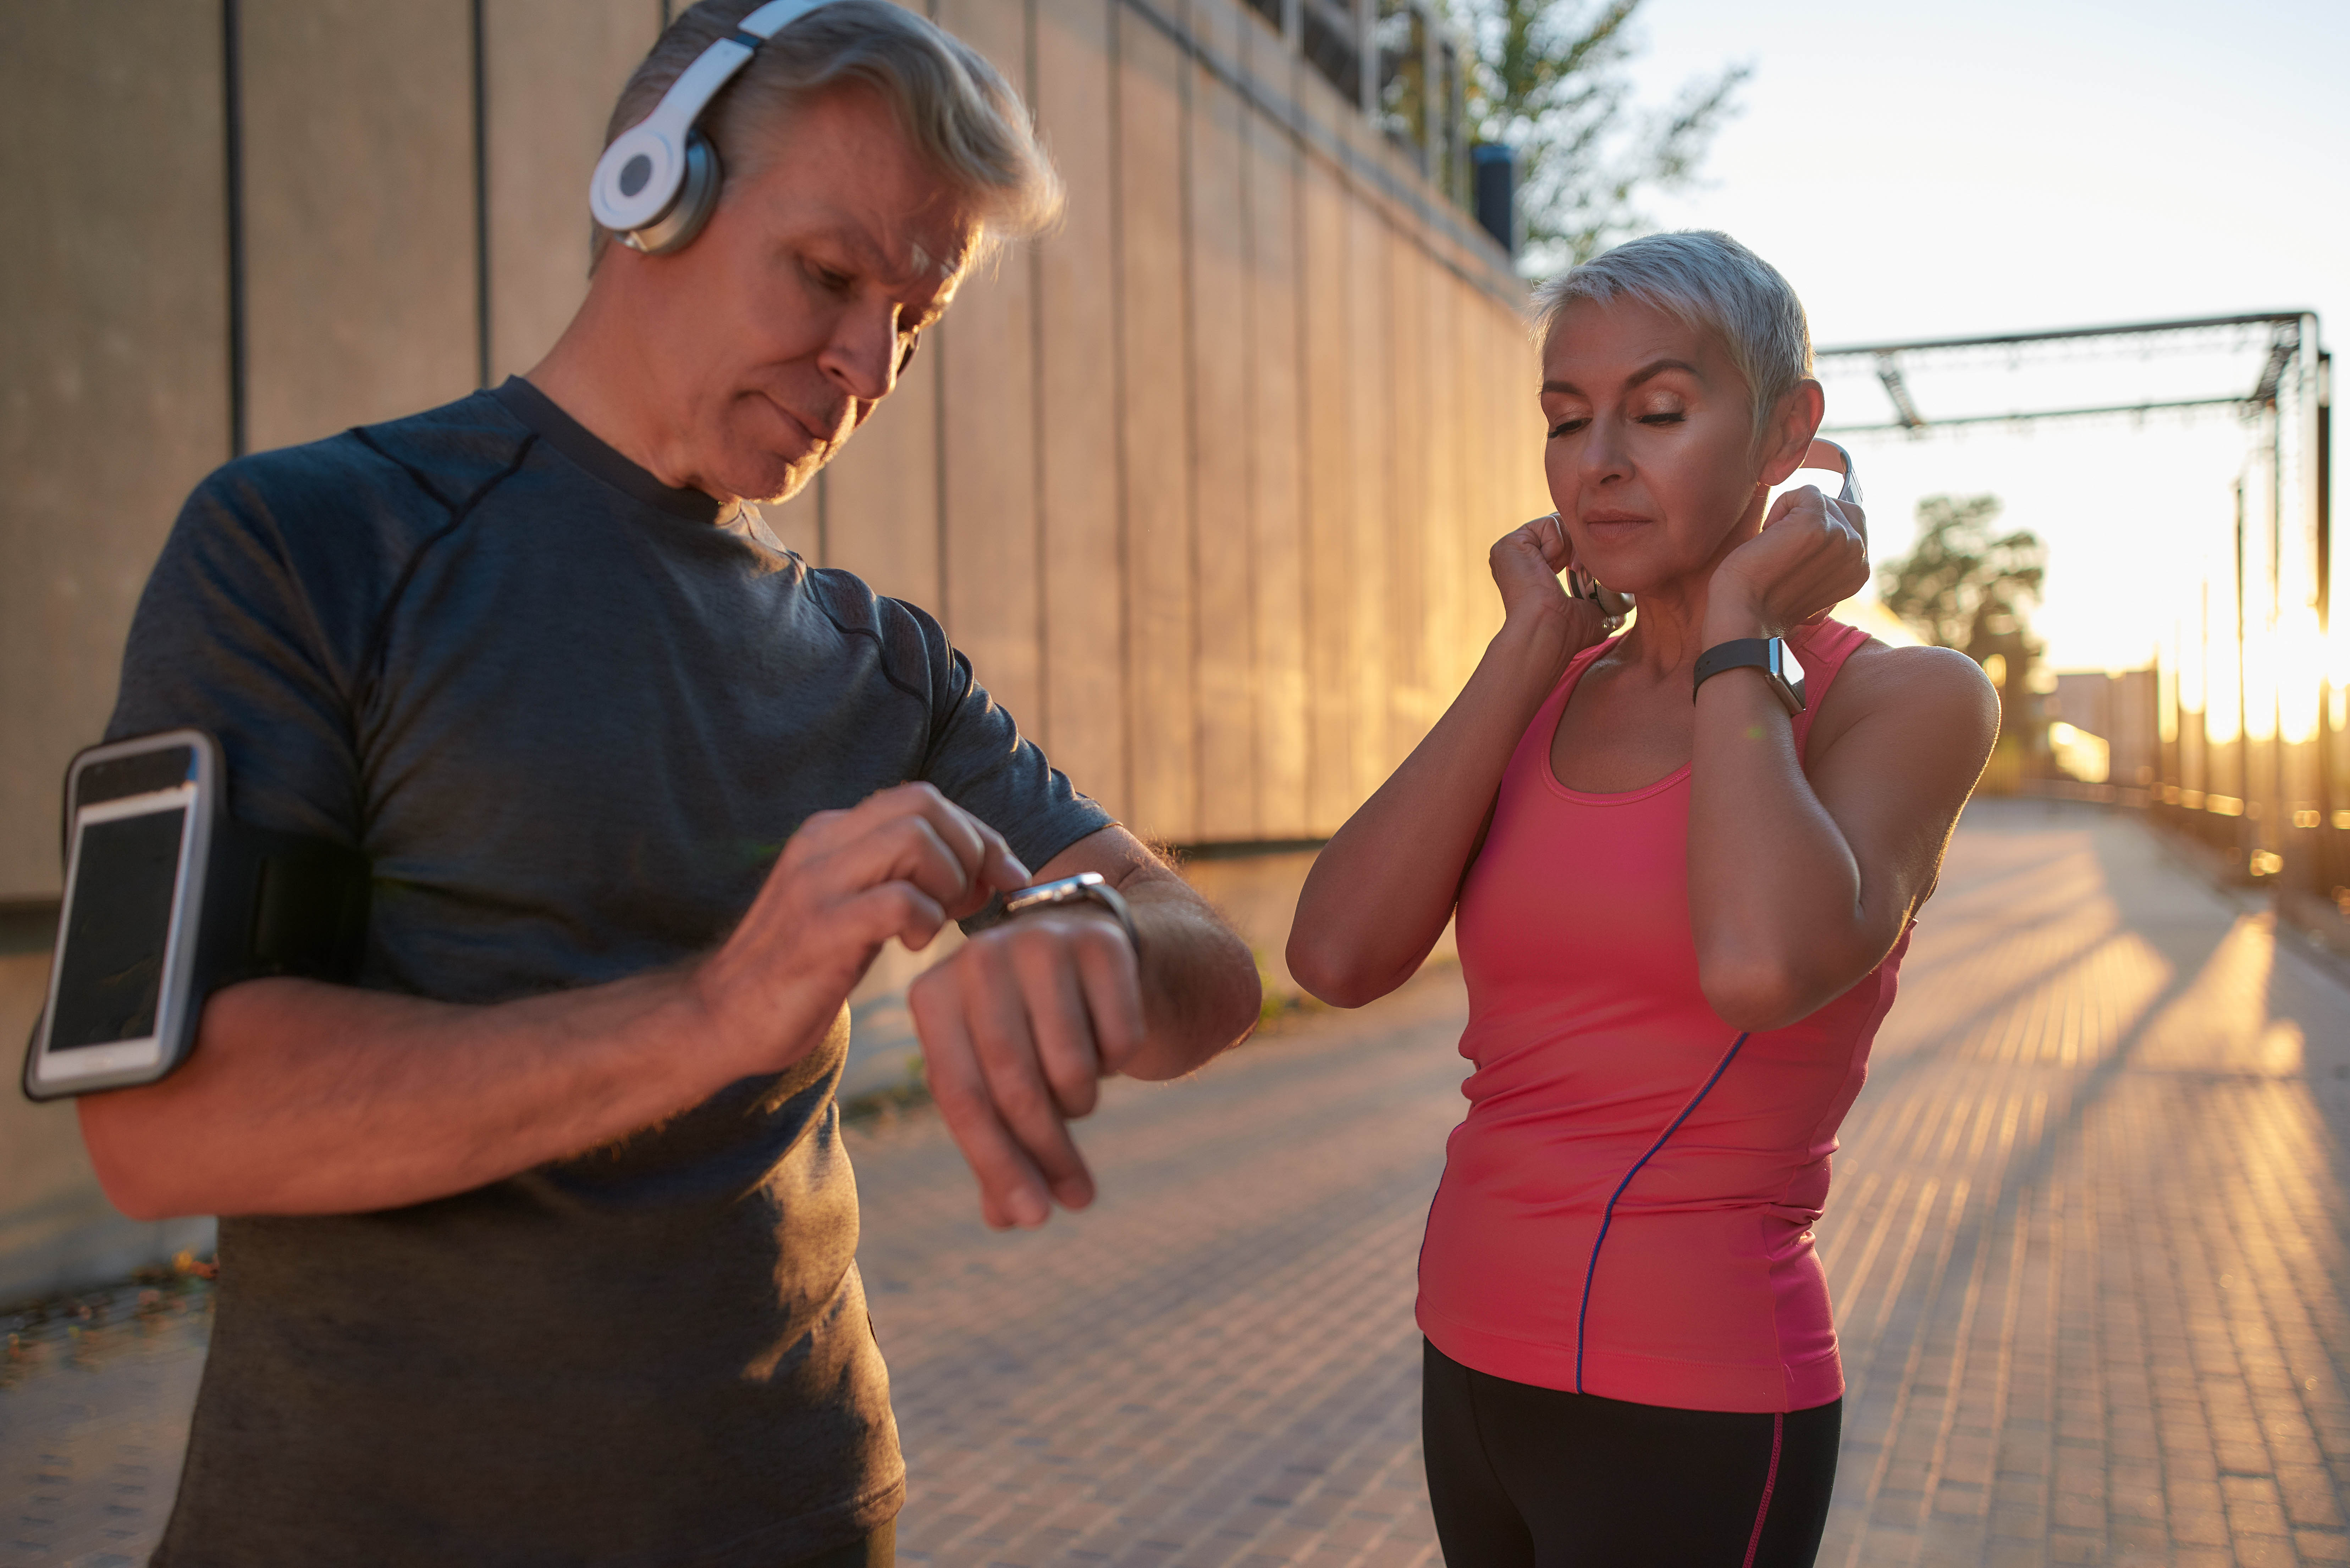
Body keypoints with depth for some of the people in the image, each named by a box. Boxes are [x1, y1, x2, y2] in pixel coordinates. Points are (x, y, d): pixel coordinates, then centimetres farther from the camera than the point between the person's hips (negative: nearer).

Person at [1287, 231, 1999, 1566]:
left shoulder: (1913, 700, -9)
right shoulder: (1543, 704, 7)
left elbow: (1763, 968, -31)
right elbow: (1339, 956, -10)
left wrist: (1740, 637, -16)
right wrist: (1531, 651, -6)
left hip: (1686, 1425, -6)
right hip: (1486, 1379, 6)